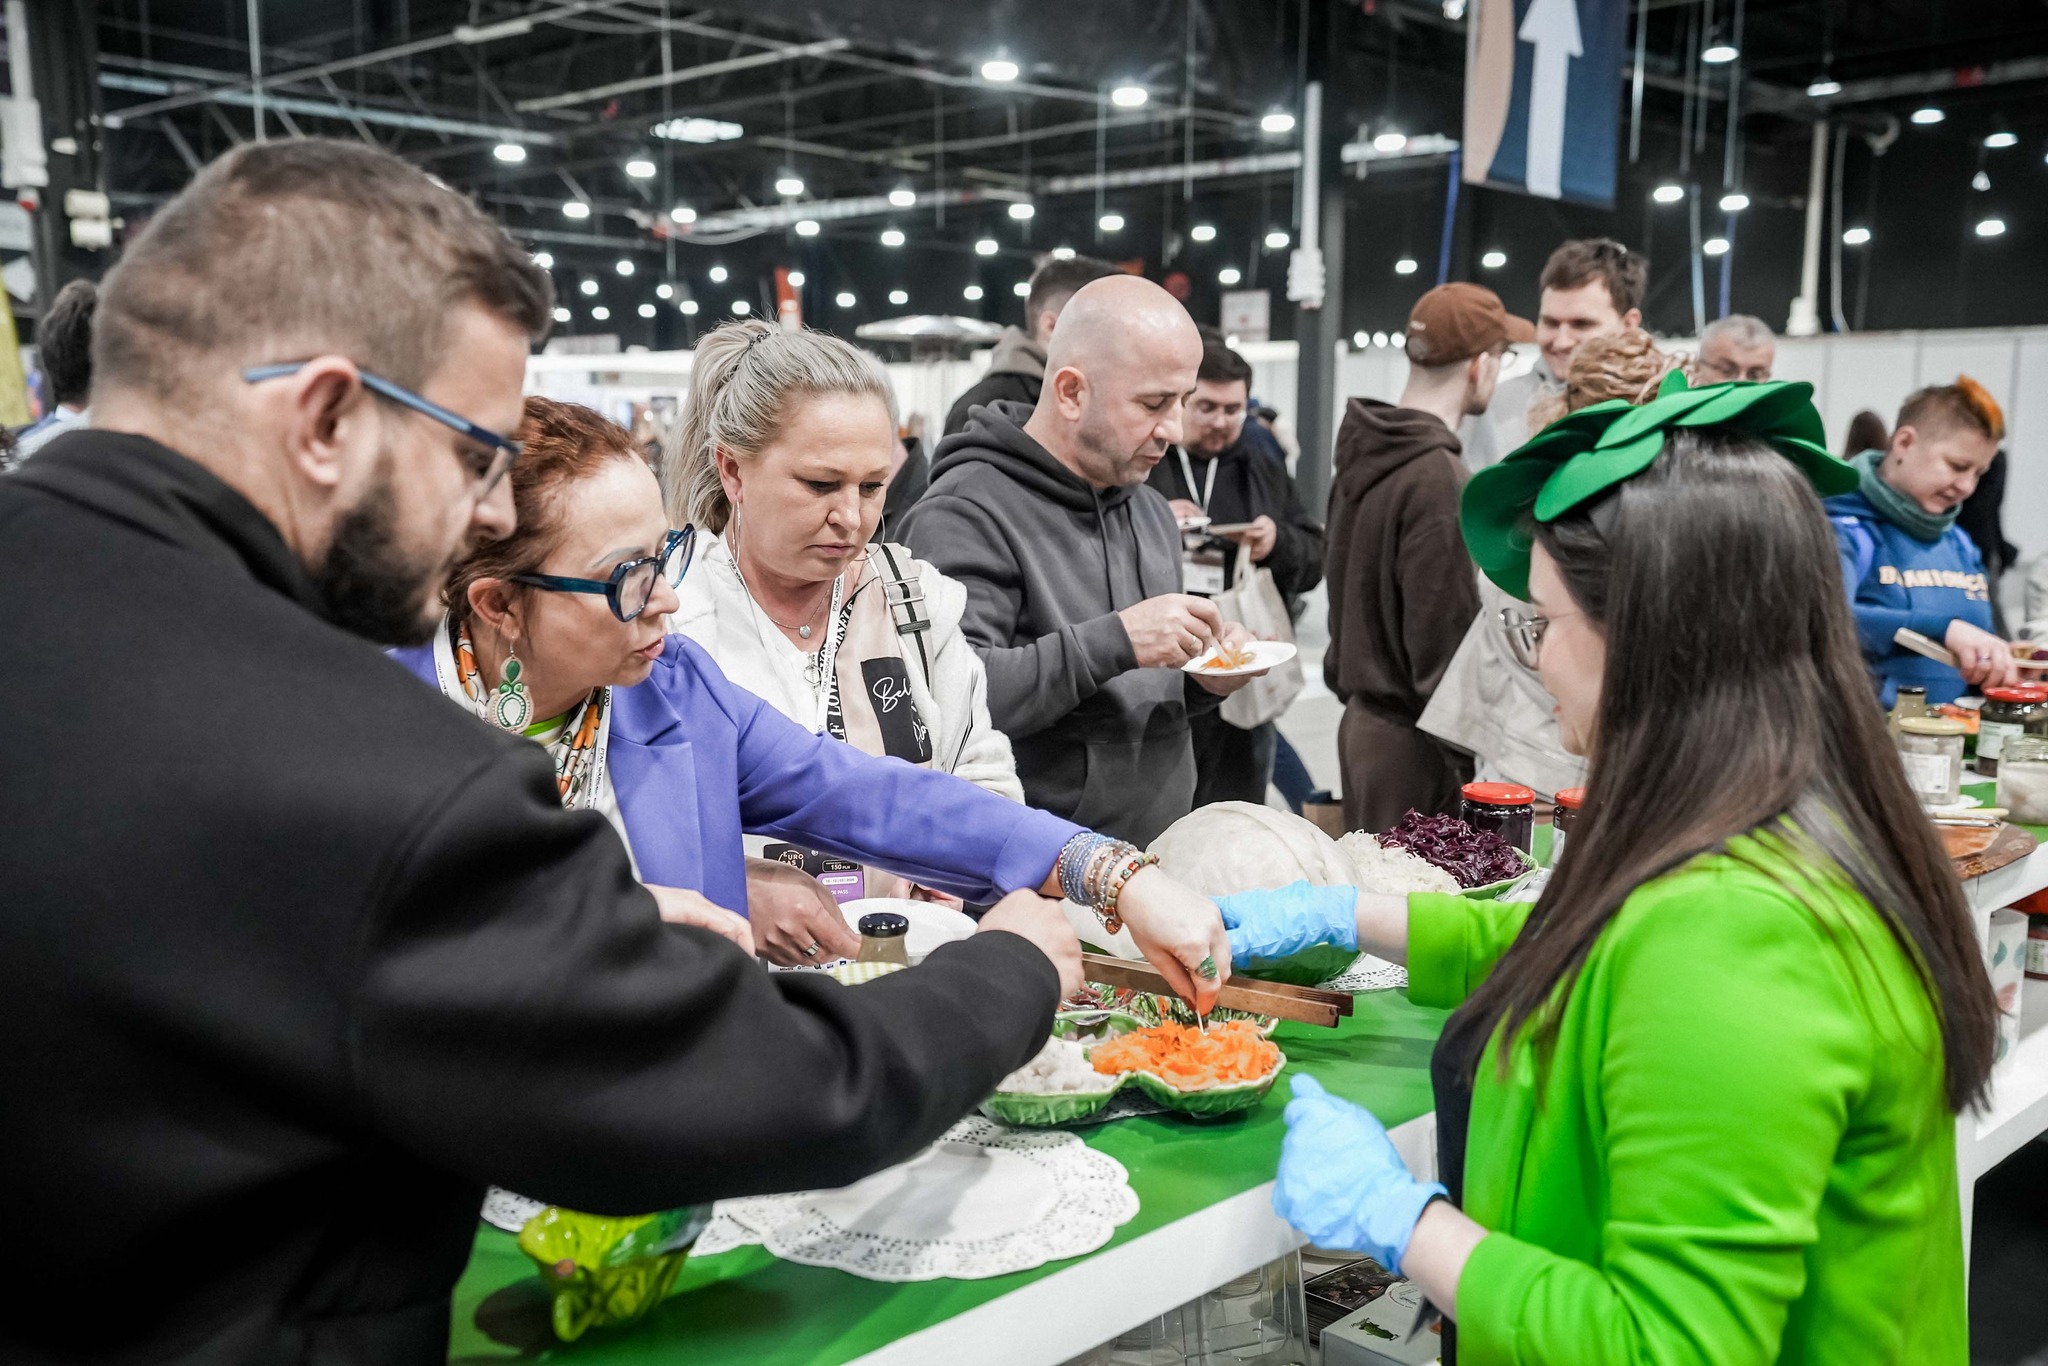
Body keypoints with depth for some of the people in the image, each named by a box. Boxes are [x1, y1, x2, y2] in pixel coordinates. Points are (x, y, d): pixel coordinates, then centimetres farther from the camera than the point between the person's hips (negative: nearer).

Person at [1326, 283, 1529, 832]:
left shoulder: (1362, 456, 8)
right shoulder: (1438, 479, -20)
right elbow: (1446, 642, -20)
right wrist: (1470, 763, -15)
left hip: (1362, 721, 9)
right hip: (1413, 744, -9)